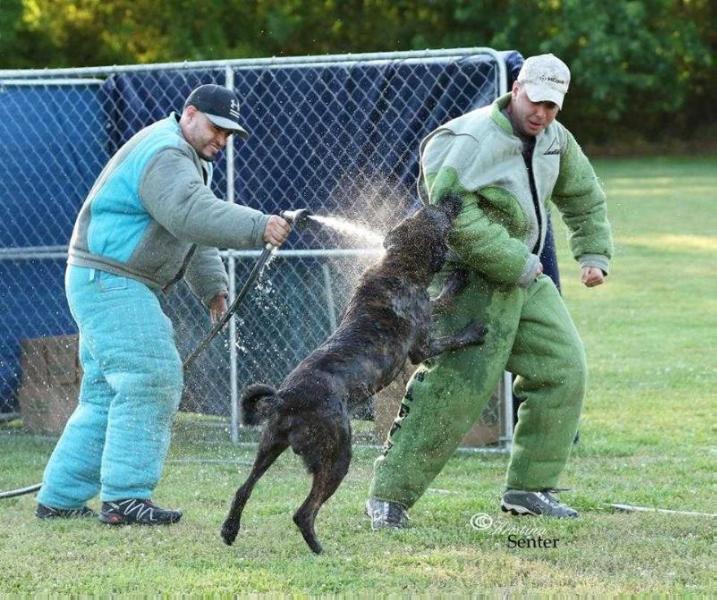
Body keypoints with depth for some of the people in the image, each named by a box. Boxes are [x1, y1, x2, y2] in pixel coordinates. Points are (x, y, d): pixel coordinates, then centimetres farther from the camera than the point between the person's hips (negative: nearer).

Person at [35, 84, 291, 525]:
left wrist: (214, 287, 12)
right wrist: (258, 228, -40)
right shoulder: (164, 156, -17)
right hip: (108, 280, -11)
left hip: (114, 287, 11)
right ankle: (125, 497, -16)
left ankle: (60, 498, 15)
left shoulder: (188, 158, 19)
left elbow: (194, 233, 24)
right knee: (149, 381, -15)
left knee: (106, 395, 12)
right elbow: (191, 214, -34)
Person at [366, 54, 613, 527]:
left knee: (564, 372, 4)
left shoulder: (555, 140, 7)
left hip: (526, 279, 9)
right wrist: (518, 265, -25)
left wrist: (594, 254, 17)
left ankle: (529, 487, 14)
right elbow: (458, 219, -31)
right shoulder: (472, 142, -21)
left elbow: (584, 197, 25)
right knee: (454, 389, -15)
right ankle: (389, 496, -10)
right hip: (472, 280, -9)